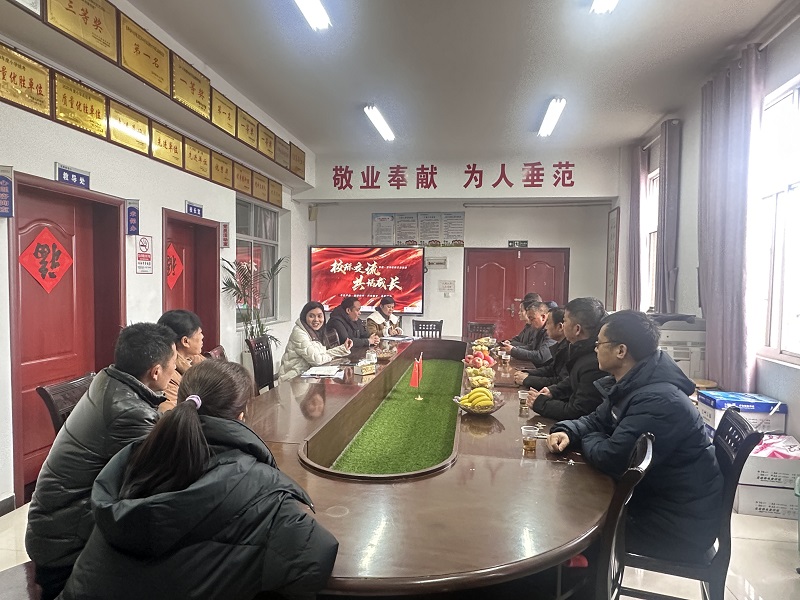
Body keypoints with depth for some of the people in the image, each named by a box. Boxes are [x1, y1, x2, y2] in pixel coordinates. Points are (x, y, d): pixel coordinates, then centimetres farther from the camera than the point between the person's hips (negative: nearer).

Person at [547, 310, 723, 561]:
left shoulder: (659, 401, -31)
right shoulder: (632, 386, 3)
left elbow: (613, 459, -32)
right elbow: (596, 420, 13)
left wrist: (588, 440, -10)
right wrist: (567, 433, -9)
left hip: (680, 524, -9)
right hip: (654, 497, 9)